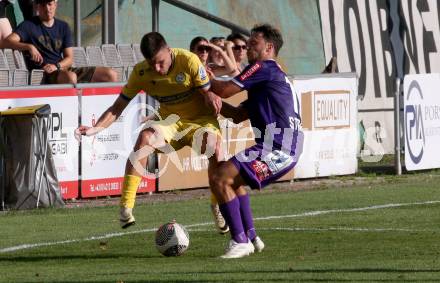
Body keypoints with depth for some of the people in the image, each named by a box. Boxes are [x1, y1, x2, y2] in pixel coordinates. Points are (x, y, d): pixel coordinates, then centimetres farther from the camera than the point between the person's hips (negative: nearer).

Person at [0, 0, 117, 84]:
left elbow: (69, 58, 10)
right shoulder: (29, 26, 3)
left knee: (111, 74, -4)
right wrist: (29, 46, -28)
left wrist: (57, 66, -12)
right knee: (70, 77, -41)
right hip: (43, 74, -6)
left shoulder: (63, 27, 17)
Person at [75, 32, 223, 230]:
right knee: (145, 137, -31)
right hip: (170, 121, 2)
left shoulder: (188, 61, -20)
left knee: (213, 146, -34)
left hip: (200, 119, -2)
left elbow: (209, 94, -12)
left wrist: (211, 97, -38)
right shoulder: (141, 72, -12)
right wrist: (96, 128, -22)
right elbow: (118, 108, -6)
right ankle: (126, 207, -31)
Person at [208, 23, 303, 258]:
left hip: (278, 149, -11)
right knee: (234, 179, 28)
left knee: (220, 179, -16)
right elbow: (238, 115, 24)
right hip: (285, 149, 11)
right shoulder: (274, 75, 27)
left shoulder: (264, 68, -4)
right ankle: (250, 237, 24)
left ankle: (240, 241, -16)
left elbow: (226, 90, -9)